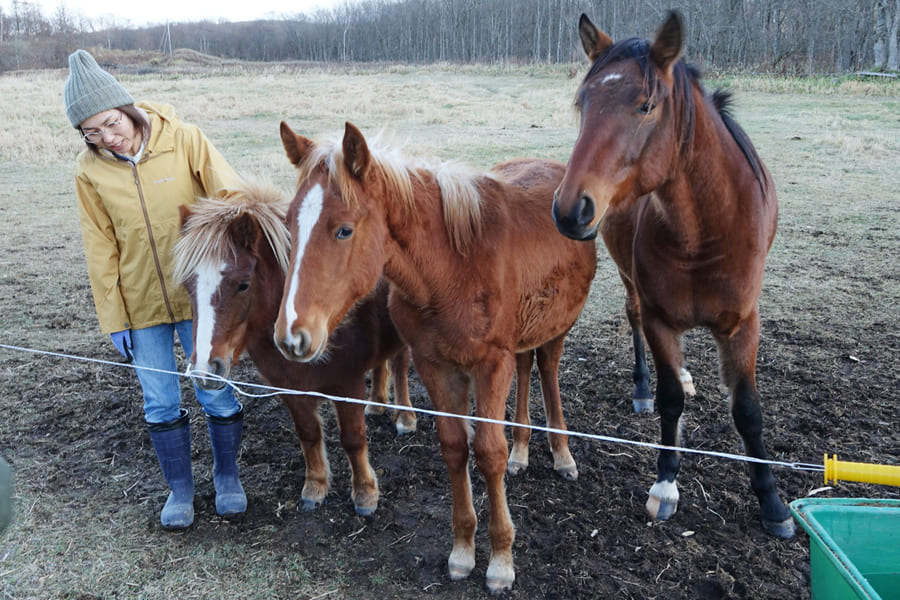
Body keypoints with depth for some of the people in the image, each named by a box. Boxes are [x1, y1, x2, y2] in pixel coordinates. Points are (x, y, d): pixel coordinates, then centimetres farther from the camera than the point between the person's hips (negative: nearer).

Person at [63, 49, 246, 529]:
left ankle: (227, 476, 31)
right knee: (160, 403, 11)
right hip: (140, 306, 2)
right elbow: (100, 250, 0)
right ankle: (179, 488, 31)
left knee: (216, 392, 8)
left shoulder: (184, 139, -10)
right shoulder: (89, 170, -5)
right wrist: (114, 318, -1)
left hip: (197, 295, -1)